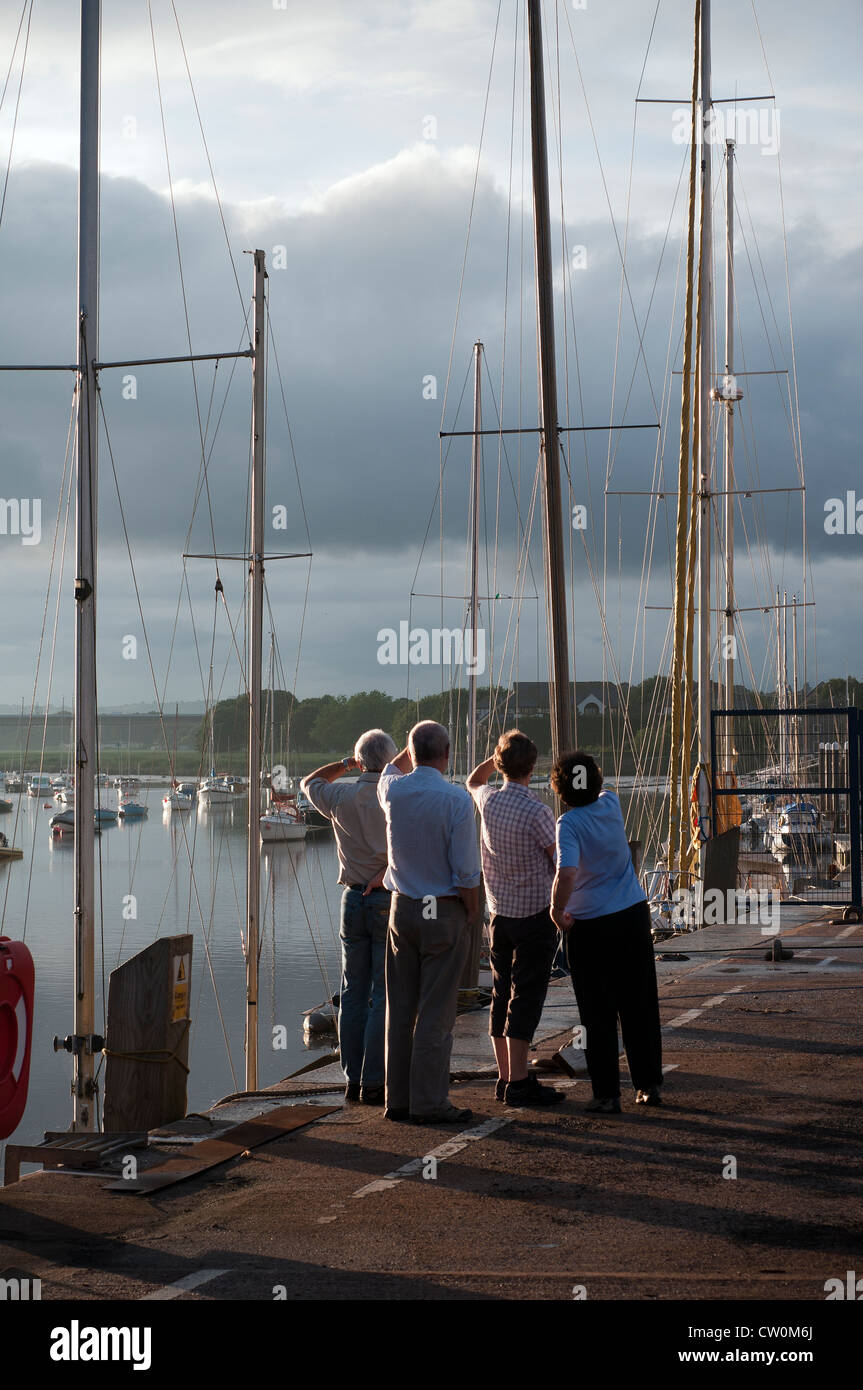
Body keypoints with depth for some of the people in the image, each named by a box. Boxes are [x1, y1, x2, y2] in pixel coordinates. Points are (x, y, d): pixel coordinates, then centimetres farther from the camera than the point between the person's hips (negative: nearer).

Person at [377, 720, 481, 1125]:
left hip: (402, 909, 5)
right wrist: (472, 911, 1)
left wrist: (413, 745, 32)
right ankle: (429, 1103, 1)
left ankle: (398, 1099, 16)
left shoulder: (394, 791, -2)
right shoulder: (456, 800, -15)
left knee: (400, 1009, 11)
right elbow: (466, 871, -15)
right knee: (436, 1013, -1)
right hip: (444, 913, -5)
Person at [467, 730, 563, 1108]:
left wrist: (494, 758, 12)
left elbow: (472, 782, 24)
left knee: (501, 994, 11)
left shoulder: (488, 801, -1)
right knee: (526, 996, -5)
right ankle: (518, 1083, -6)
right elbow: (560, 862, -11)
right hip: (535, 914, -6)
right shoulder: (537, 812, -19)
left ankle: (505, 1077, 16)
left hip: (499, 912, 6)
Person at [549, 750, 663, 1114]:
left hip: (590, 925, -5)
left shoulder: (569, 823, -15)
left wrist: (557, 910, -16)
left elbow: (567, 872, -29)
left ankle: (607, 1094, 3)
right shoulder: (611, 805, 1)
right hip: (634, 915, 5)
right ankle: (648, 1084, 18)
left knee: (599, 1016, 2)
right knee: (640, 1007, 13)